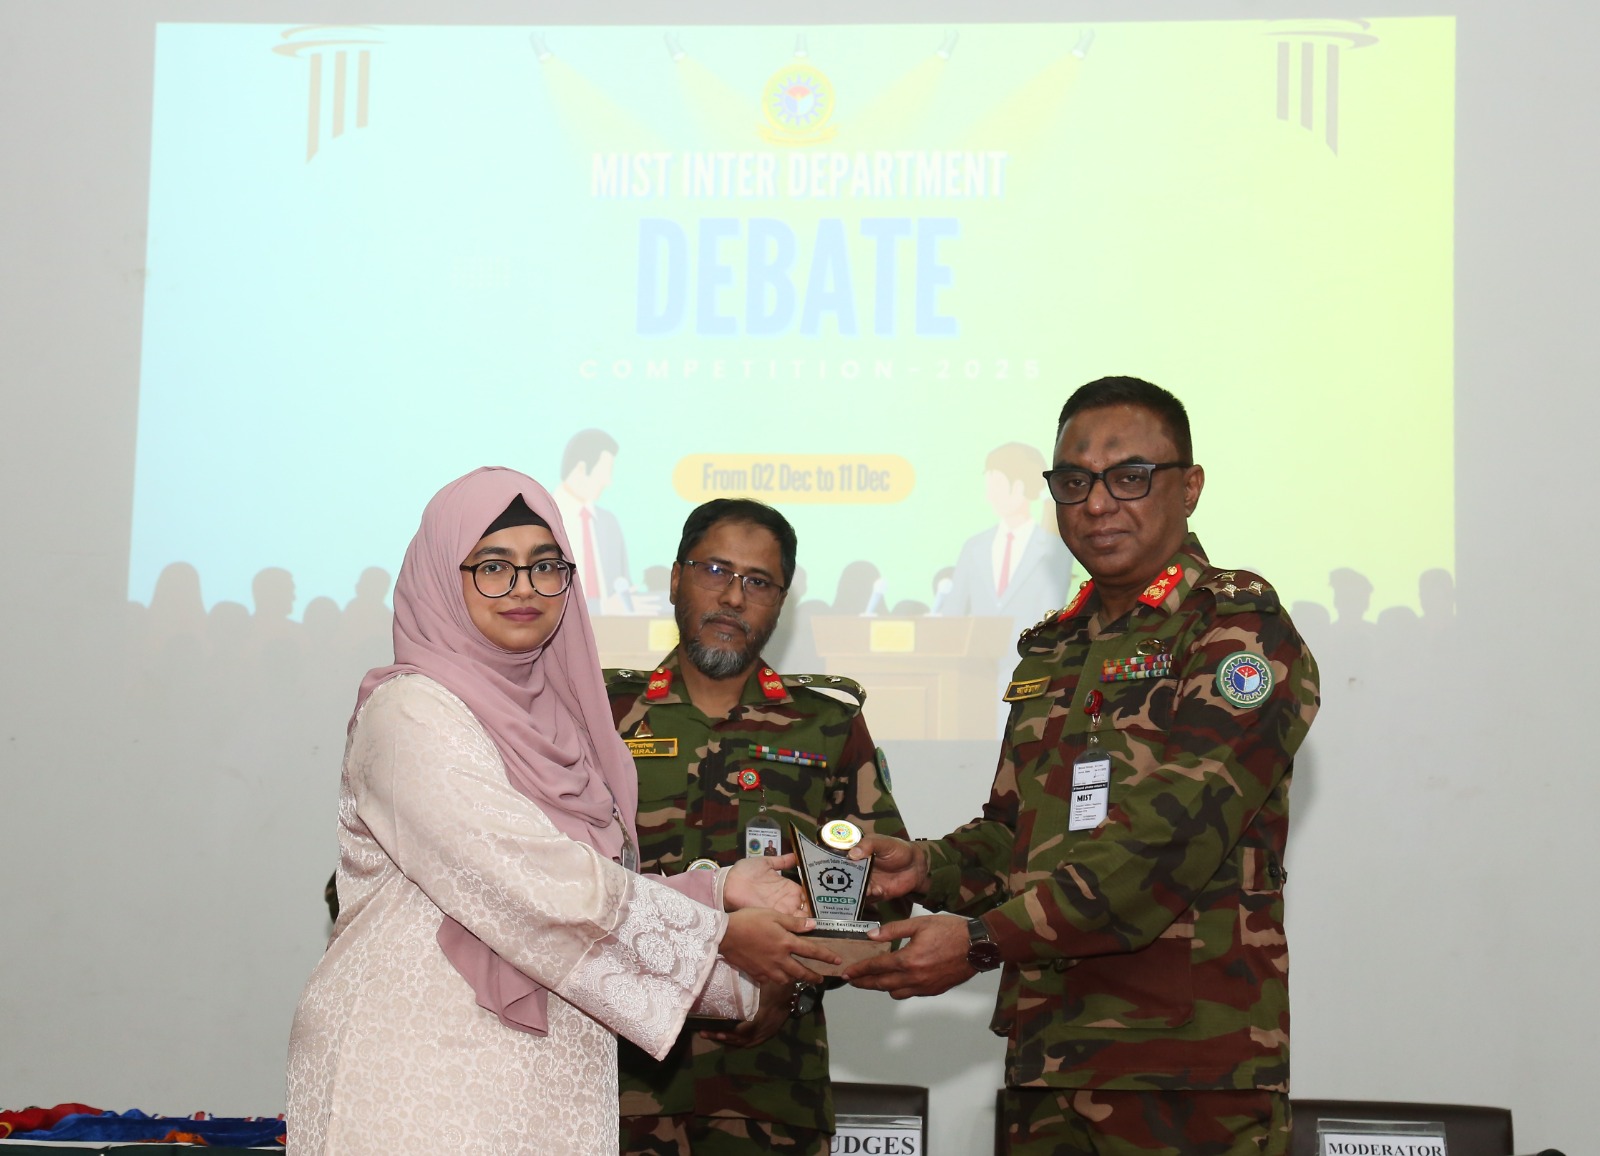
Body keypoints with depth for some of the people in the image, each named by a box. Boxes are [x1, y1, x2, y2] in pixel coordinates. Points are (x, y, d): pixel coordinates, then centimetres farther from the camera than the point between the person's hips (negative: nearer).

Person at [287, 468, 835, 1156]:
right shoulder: (409, 712, -11)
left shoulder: (551, 715, 13)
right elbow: (537, 885, -18)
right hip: (424, 1071, -7)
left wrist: (721, 887, -1)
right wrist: (719, 933, -13)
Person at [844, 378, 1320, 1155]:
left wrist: (984, 939, -20)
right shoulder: (1051, 652, 17)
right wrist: (927, 869, 0)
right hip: (1046, 1060, 6)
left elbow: (1173, 835, -17)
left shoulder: (1240, 628, -7)